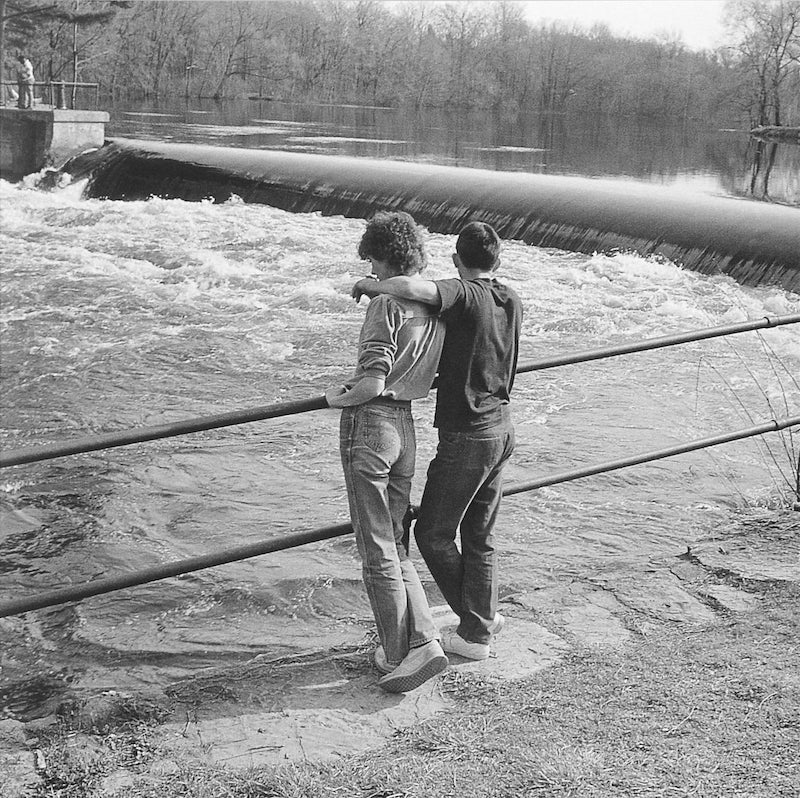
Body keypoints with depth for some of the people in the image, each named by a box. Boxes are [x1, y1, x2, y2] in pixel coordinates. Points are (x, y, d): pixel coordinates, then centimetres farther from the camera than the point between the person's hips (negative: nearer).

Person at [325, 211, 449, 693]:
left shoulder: (387, 305, -16)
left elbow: (372, 385, -21)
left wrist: (339, 398, -3)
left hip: (369, 424, -8)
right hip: (405, 427, 8)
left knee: (378, 552, 1)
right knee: (395, 546, 16)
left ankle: (400, 654, 7)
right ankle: (422, 641, 12)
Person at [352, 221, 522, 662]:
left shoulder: (464, 294, -18)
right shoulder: (512, 302, 5)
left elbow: (411, 287, -37)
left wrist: (368, 285, -19)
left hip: (465, 436, -8)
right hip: (501, 429, 8)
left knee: (433, 533, 7)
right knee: (479, 536, 18)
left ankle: (475, 628, 17)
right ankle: (481, 619, 28)